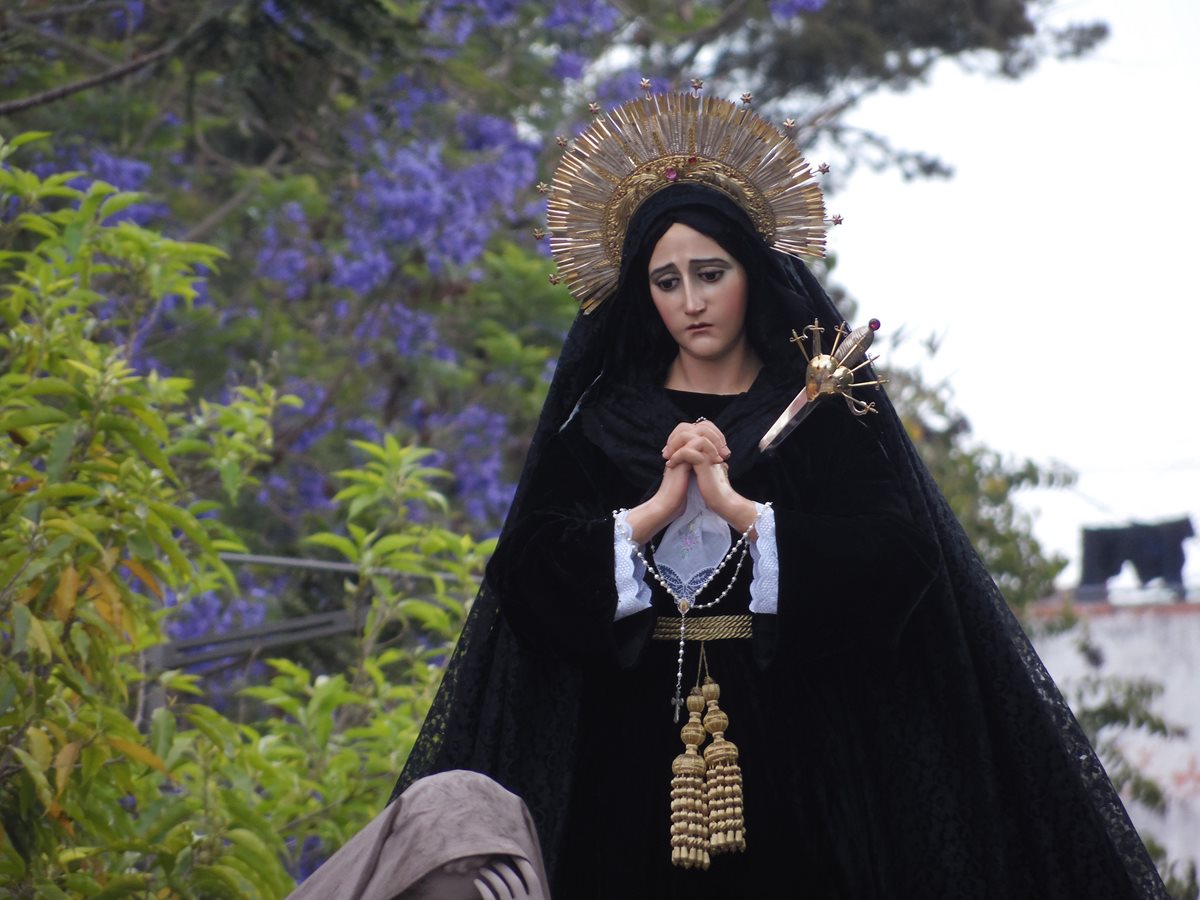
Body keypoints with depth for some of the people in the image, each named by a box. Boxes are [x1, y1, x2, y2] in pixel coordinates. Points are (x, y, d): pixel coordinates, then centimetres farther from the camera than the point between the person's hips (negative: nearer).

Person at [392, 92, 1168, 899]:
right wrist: (654, 512, -14)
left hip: (800, 733, -1)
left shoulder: (825, 405, 4)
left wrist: (739, 508, -16)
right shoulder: (603, 415, 9)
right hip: (643, 734, 2)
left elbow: (895, 556, -10)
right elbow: (527, 566, -2)